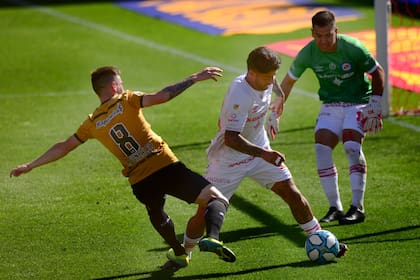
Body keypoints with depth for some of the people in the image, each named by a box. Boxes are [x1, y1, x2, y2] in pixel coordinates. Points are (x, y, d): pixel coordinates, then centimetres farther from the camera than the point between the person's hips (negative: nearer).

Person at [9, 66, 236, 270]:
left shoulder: (92, 123, 14)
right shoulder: (127, 101, 3)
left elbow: (64, 147, 20)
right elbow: (162, 96, -12)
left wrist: (29, 166, 31)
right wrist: (195, 78, -10)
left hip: (141, 183, 5)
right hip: (166, 167, -4)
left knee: (156, 215, 38)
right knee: (217, 198, -8)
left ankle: (179, 254, 47)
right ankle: (212, 236, -35)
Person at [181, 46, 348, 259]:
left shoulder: (266, 83, -6)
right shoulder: (240, 95, -31)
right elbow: (230, 138, -37)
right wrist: (263, 153, -44)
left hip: (260, 151, 7)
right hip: (229, 159, -7)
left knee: (292, 193, -1)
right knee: (206, 212, -3)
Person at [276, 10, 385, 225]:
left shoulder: (353, 48, -18)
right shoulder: (308, 54, -10)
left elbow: (377, 72, -6)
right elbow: (290, 79, 8)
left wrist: (375, 105, -11)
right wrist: (279, 103, 14)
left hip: (358, 102, -3)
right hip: (330, 106, 3)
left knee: (352, 146, -24)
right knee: (321, 148, -15)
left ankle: (358, 208, -19)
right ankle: (335, 207, -6)